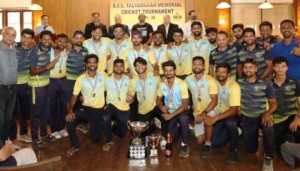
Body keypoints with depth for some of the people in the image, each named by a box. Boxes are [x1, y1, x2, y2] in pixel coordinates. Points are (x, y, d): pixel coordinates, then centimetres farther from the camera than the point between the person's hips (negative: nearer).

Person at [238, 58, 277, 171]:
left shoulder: (265, 84, -6)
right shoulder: (238, 83, 0)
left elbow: (273, 103, -5)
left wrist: (268, 113, -24)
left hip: (262, 116, -2)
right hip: (246, 118, 3)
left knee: (269, 128, -39)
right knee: (251, 149, 6)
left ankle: (268, 157, -14)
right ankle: (255, 134, 43)